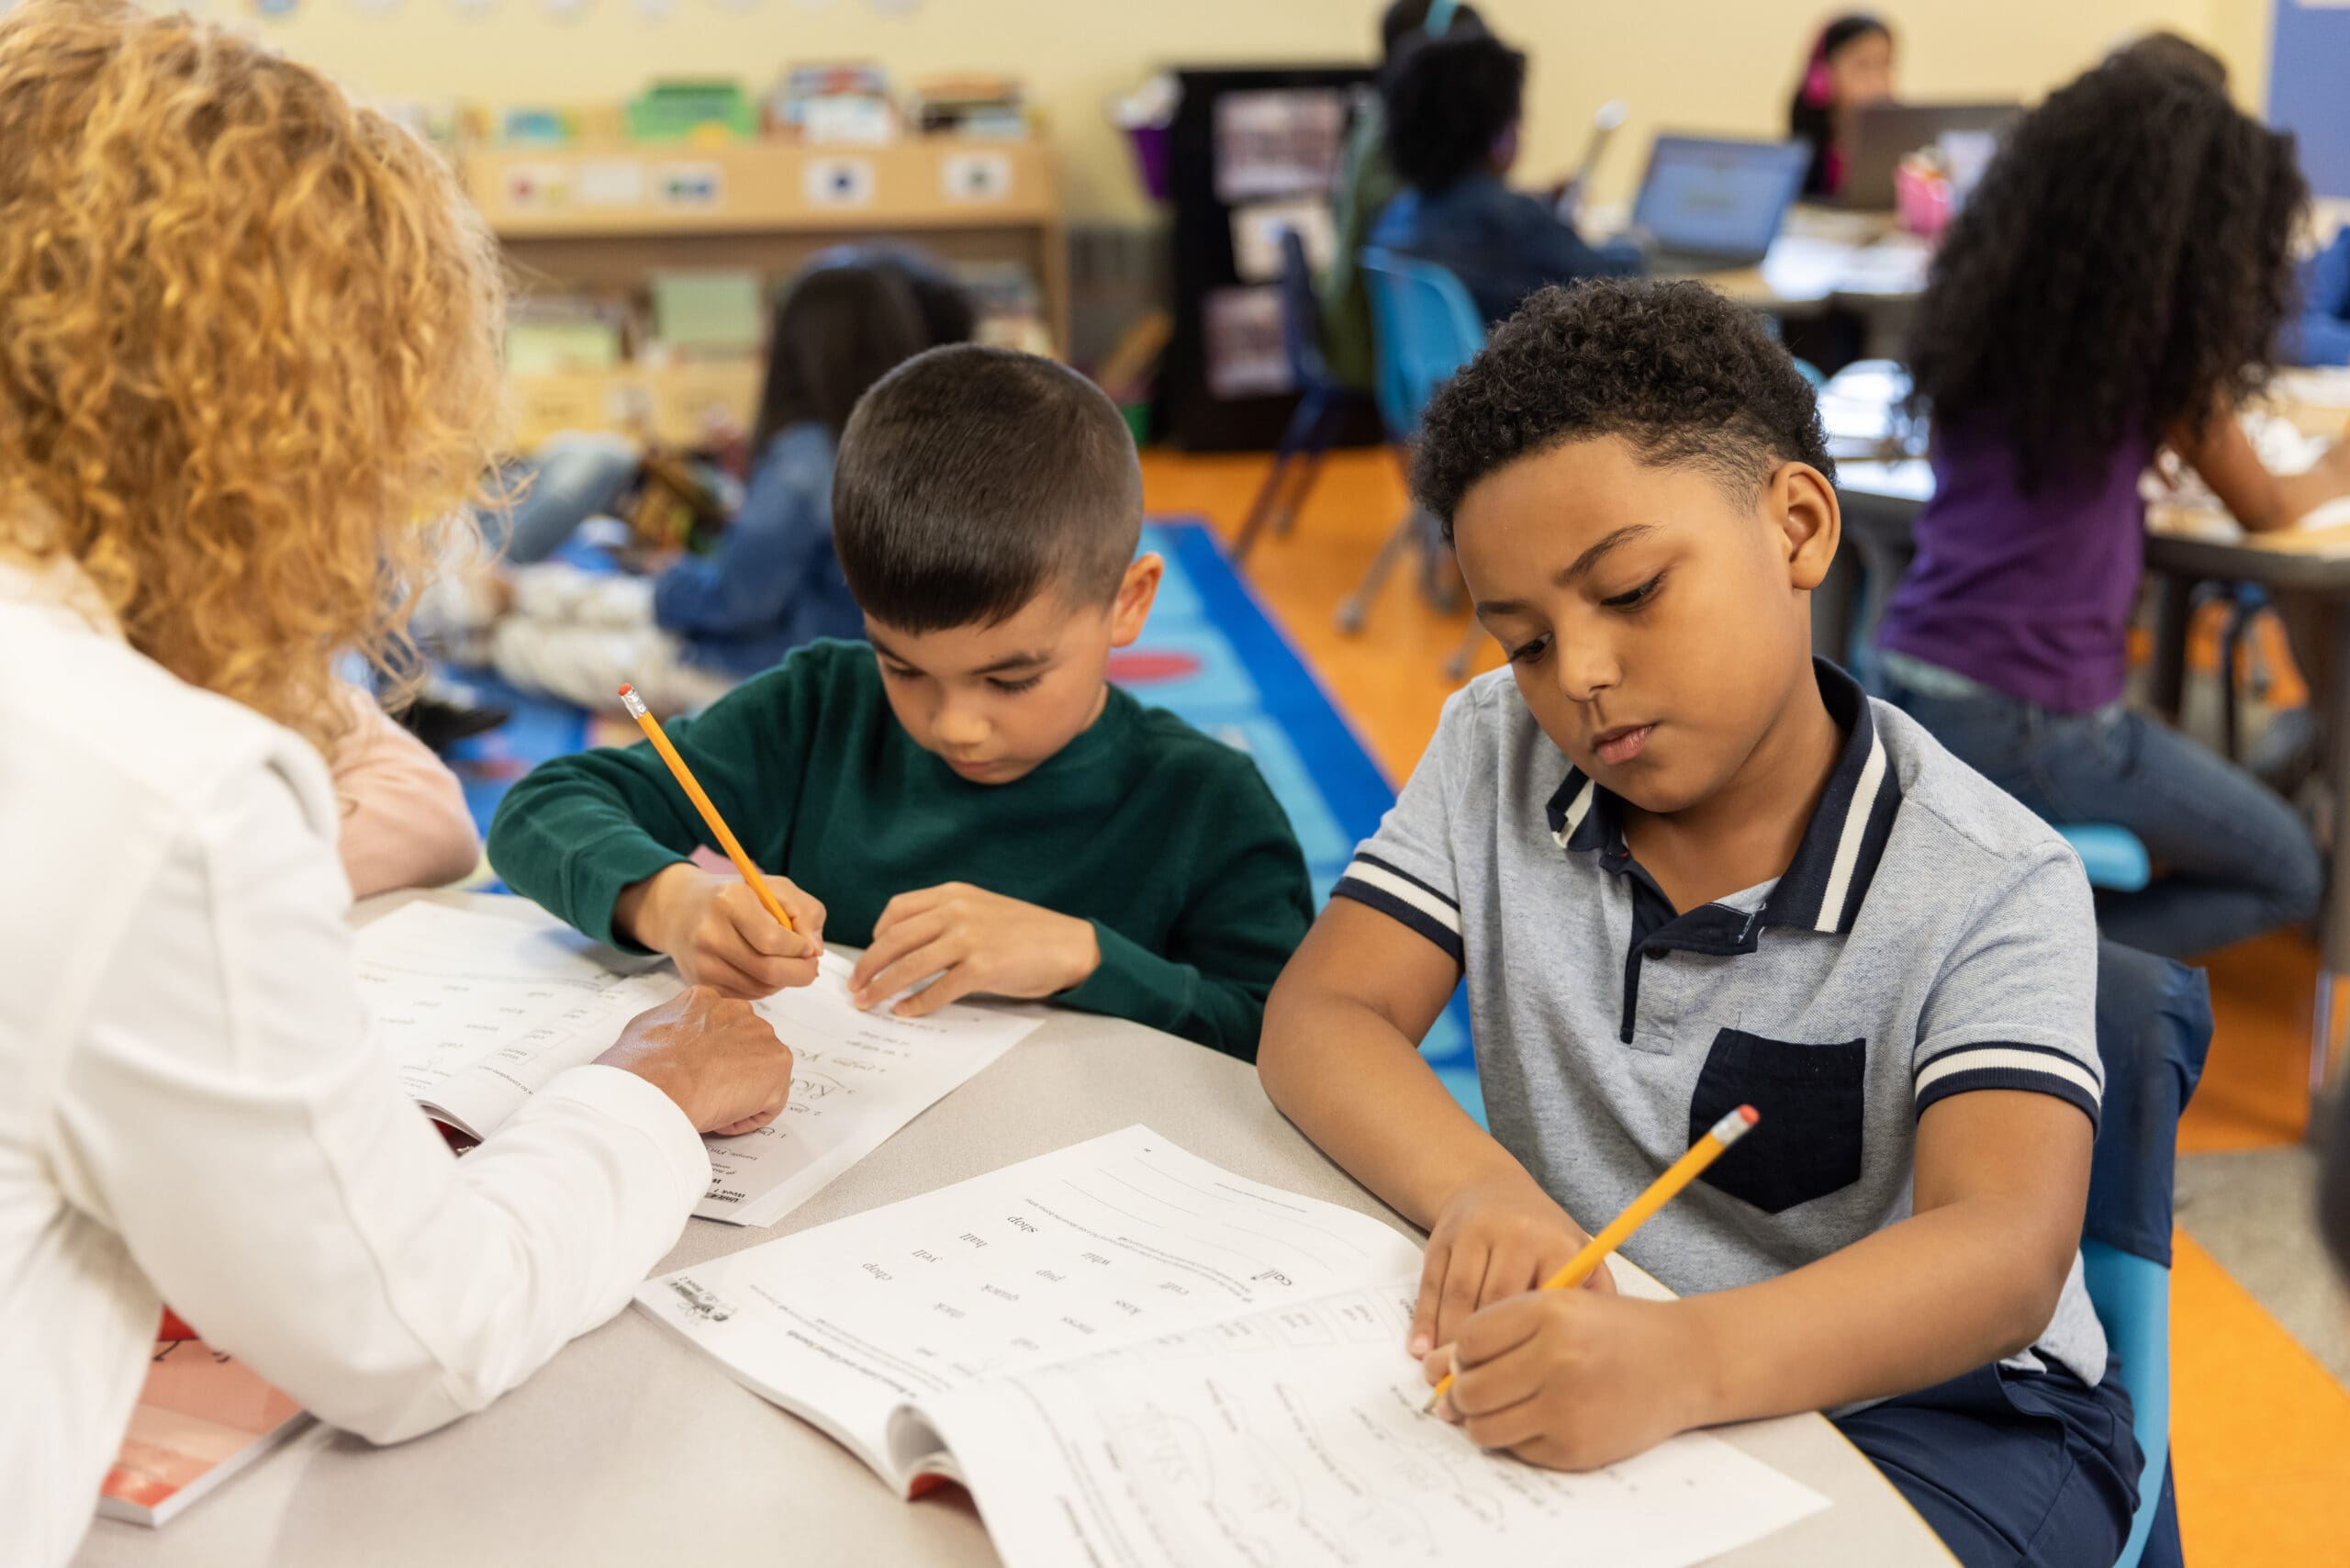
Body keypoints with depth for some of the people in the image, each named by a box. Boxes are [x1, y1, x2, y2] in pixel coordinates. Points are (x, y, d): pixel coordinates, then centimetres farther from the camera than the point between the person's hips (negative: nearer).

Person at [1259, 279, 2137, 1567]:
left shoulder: (1989, 888, -15)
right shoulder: (1494, 758, 2)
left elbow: (2006, 1254, -29)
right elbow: (1319, 1018, -6)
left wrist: (1684, 1360, -49)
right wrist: (1478, 1186, -29)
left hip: (1924, 1403, -3)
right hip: (1590, 1355, 4)